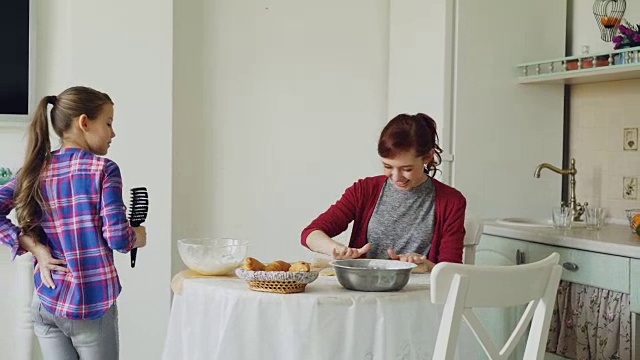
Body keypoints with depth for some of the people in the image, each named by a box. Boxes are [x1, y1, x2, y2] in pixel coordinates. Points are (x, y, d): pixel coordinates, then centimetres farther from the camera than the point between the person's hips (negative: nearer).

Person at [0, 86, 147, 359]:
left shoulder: (36, 170, 5)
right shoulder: (103, 169, -11)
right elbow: (117, 237, -16)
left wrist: (34, 247, -4)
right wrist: (138, 237, 4)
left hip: (46, 303, 5)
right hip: (92, 307, -5)